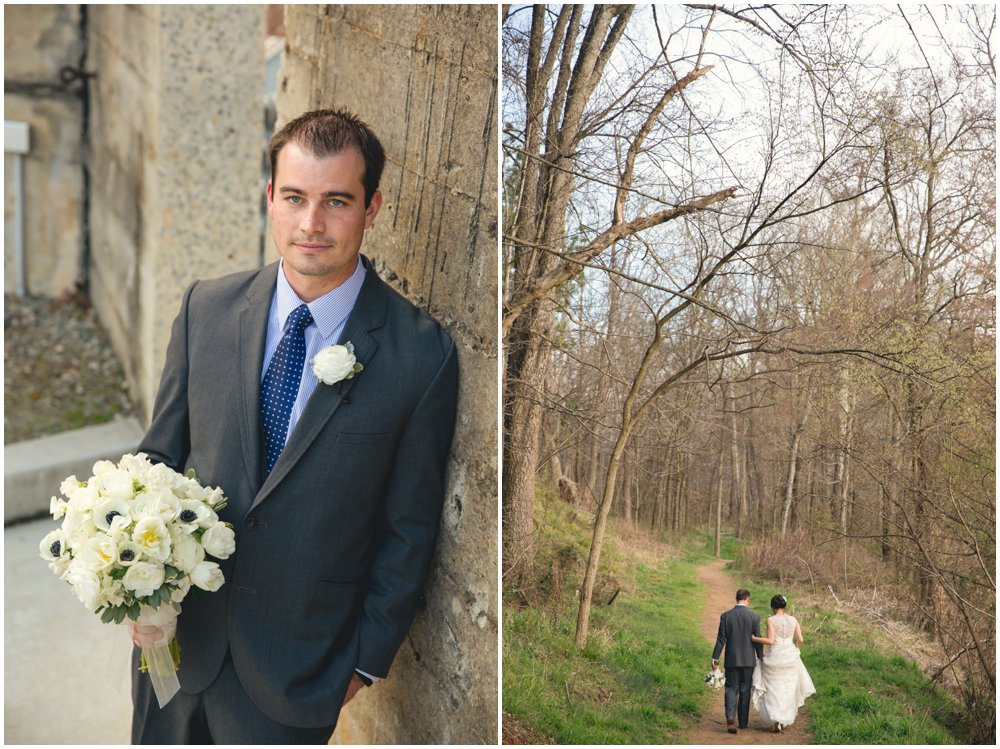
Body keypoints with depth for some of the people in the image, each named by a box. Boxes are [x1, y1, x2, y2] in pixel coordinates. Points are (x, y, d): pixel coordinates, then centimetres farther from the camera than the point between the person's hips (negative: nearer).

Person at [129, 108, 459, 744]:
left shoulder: (422, 355, -17)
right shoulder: (206, 306, -5)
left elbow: (409, 533, -9)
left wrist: (366, 661, -3)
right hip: (178, 635, 4)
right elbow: (161, 452, 5)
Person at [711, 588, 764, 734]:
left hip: (731, 660, 0)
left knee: (731, 689, 6)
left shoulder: (725, 615, -5)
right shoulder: (754, 616, -7)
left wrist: (715, 659, 2)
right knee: (745, 691, 14)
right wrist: (761, 658, 9)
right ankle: (743, 721, 22)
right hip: (748, 660, 0)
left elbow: (721, 639, -5)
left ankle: (730, 718, -14)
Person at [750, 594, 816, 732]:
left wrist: (753, 638, -8)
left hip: (774, 657, -3)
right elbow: (800, 640, -1)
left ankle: (776, 721, -6)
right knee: (787, 690, 20)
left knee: (773, 691, 7)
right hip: (789, 658, 4)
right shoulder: (793, 620, 1)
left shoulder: (771, 620, -11)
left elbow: (770, 641, -19)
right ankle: (784, 719, 25)